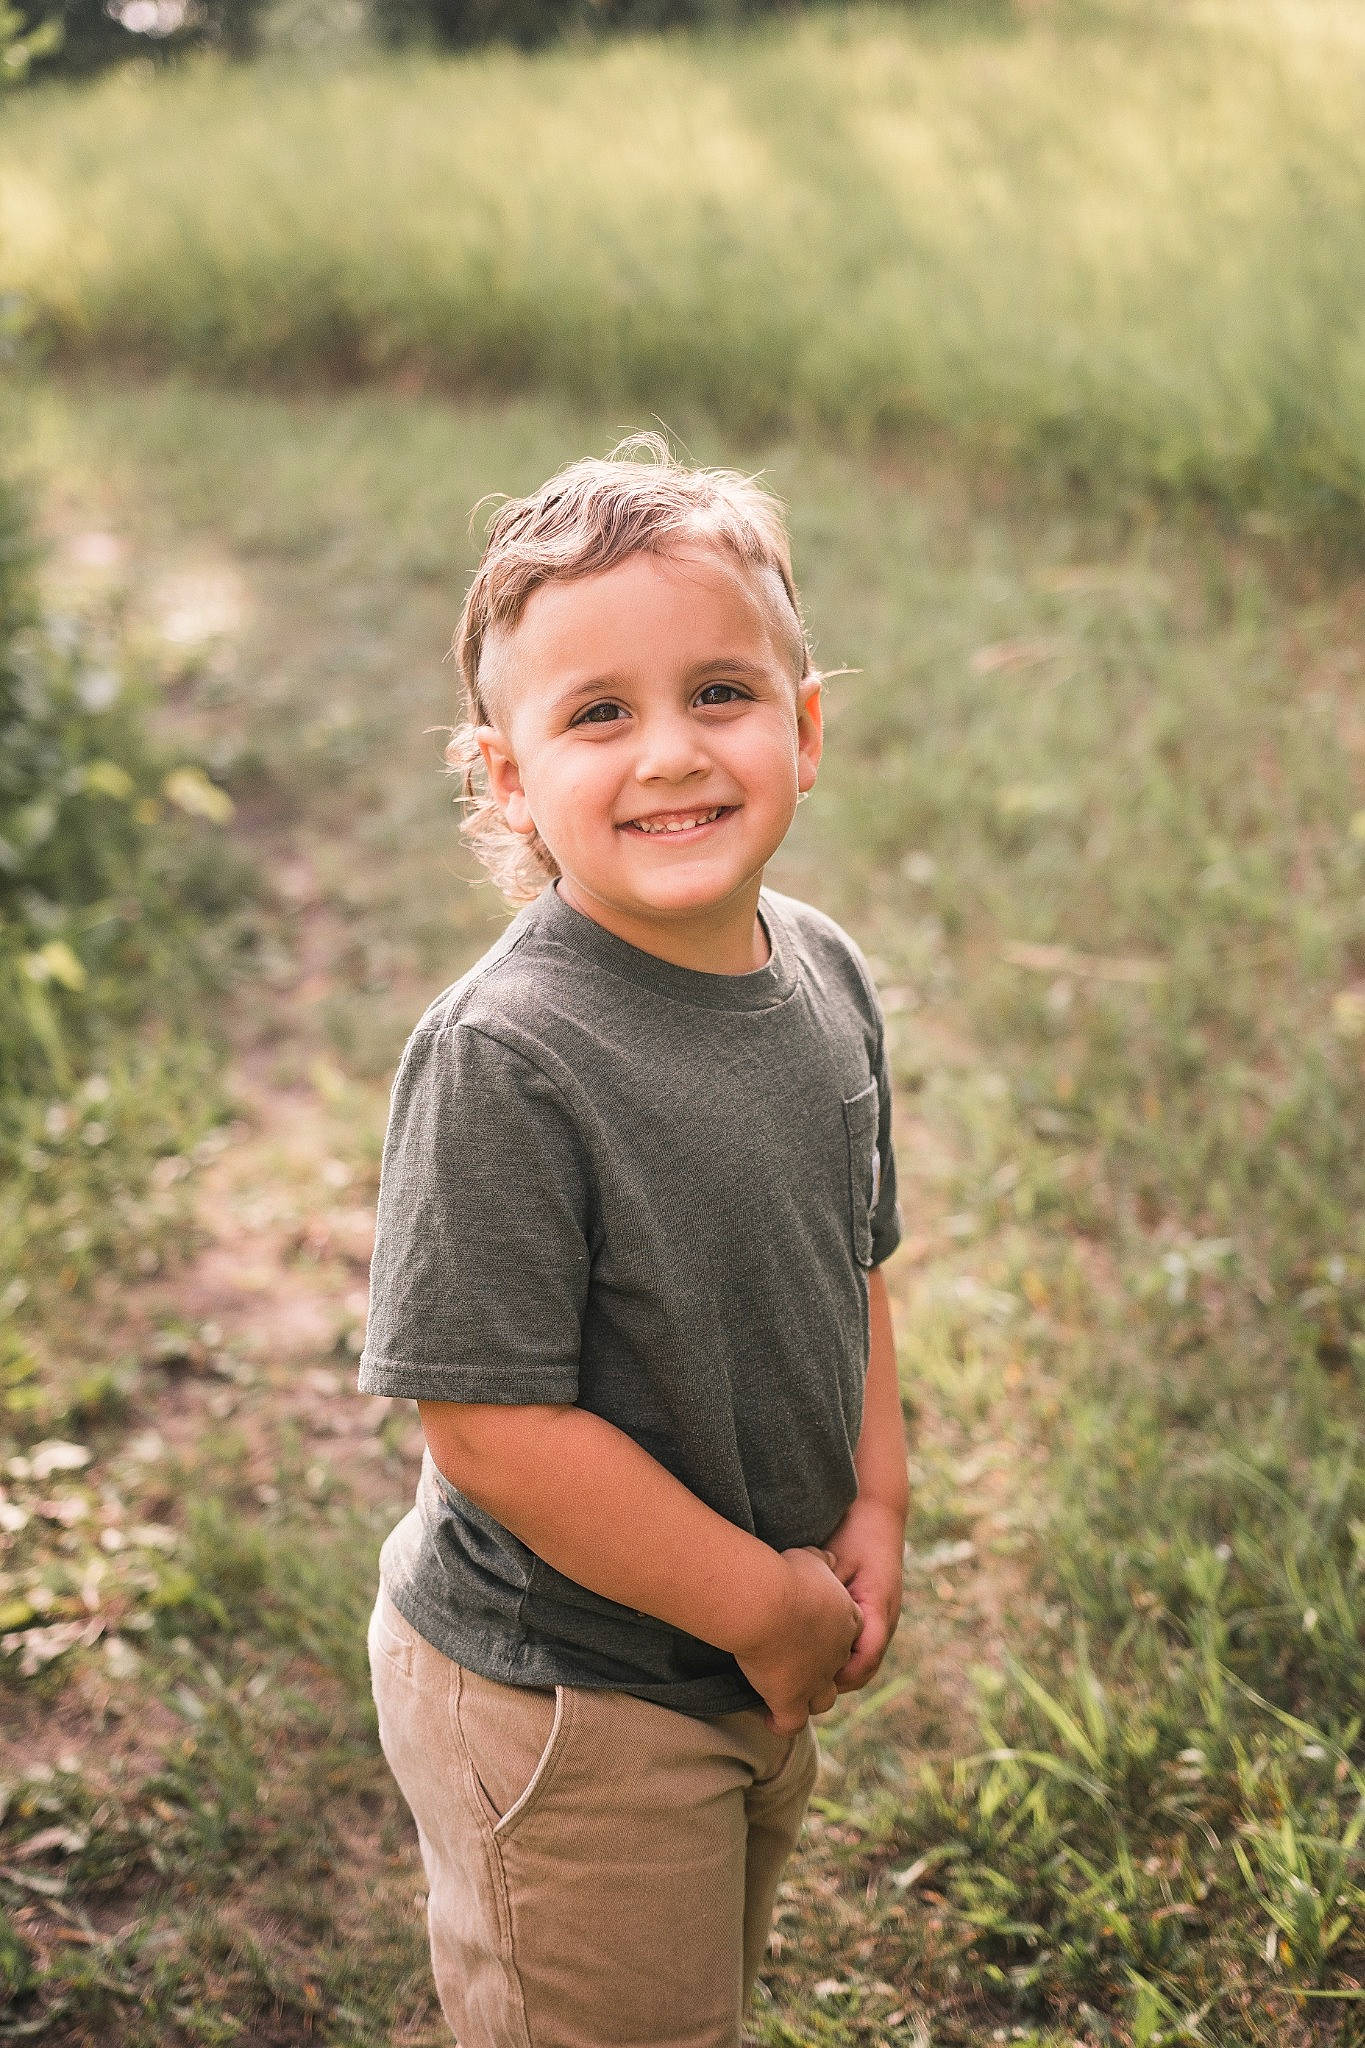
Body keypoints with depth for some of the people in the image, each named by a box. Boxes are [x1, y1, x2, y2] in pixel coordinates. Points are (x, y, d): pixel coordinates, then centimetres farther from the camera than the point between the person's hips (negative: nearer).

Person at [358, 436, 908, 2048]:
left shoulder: (824, 977, -5)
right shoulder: (502, 1060, -29)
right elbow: (489, 1420, -28)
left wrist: (873, 1509, -1)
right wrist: (762, 1604, -20)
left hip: (758, 1666, 7)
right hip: (560, 1710, -7)